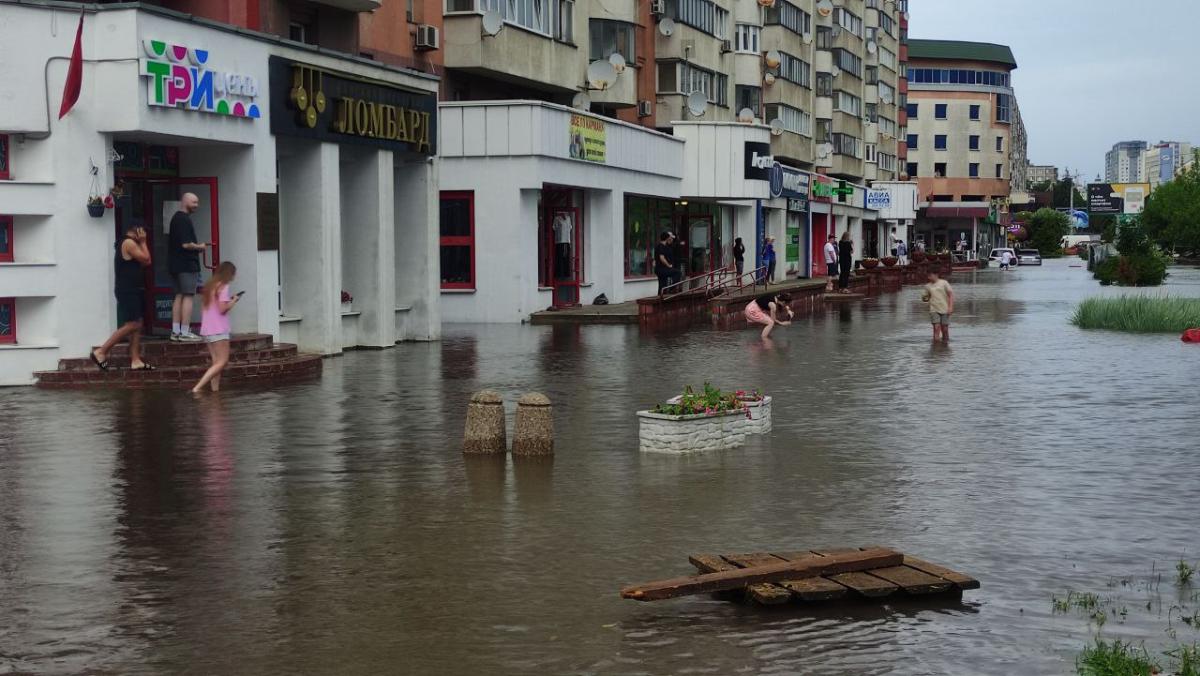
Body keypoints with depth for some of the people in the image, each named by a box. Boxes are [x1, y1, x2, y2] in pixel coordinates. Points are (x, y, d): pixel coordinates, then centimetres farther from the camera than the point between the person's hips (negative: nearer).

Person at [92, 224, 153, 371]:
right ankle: (101, 352, -10)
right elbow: (146, 259, -13)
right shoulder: (129, 243, -12)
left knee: (137, 326, 7)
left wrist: (141, 243, 13)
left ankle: (135, 360, 5)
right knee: (131, 325, -13)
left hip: (132, 290, 11)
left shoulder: (129, 243, 20)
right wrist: (143, 242, -4)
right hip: (128, 291, -11)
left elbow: (146, 262, 18)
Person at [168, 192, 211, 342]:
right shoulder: (184, 220, -15)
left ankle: (175, 331, 13)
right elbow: (186, 244, -22)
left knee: (179, 296, 12)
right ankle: (185, 332, -9)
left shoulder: (176, 218, 16)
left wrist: (196, 246, 14)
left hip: (175, 264, 10)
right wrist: (200, 247, -5)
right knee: (188, 296, -7)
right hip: (187, 264, -10)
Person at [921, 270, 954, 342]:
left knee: (945, 329, 0)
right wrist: (924, 298, -7)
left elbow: (951, 295, -2)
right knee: (936, 328, -13)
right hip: (934, 310, 1)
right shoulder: (928, 286, 9)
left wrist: (950, 307, -12)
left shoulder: (944, 283, 1)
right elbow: (926, 298, 17)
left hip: (944, 310, -1)